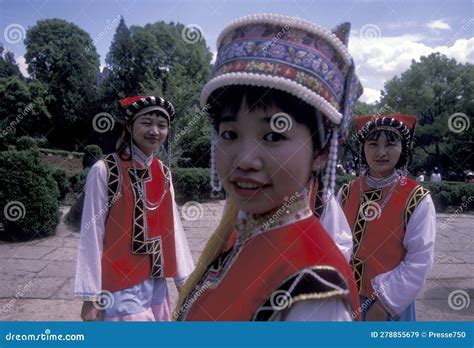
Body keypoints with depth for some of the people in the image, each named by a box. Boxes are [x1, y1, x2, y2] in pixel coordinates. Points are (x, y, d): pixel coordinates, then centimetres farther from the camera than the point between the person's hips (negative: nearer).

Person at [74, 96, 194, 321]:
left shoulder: (164, 173, 3)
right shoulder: (104, 170, -14)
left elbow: (173, 227, 4)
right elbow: (91, 234, -12)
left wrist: (185, 278, 5)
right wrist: (91, 295, -11)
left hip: (156, 282, 6)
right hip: (119, 288, -5)